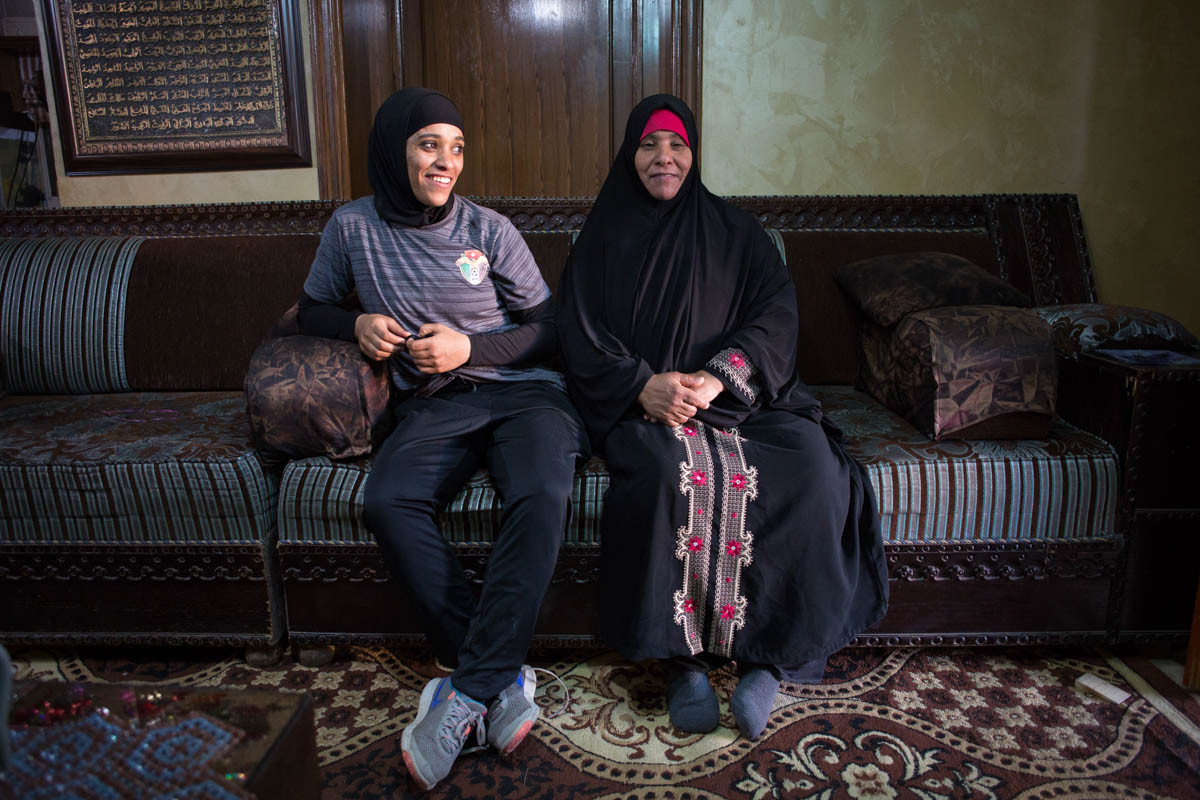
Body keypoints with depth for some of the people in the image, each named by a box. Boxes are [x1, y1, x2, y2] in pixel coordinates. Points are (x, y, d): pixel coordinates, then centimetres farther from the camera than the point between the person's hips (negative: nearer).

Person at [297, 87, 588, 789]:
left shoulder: (489, 229, 4)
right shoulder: (354, 228, 9)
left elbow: (548, 330, 7)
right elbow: (313, 311, 22)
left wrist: (470, 348, -10)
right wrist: (358, 324, -2)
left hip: (523, 390, -1)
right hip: (434, 406, 2)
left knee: (543, 495, -34)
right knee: (386, 502, -30)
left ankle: (470, 691, -26)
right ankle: (504, 676, -24)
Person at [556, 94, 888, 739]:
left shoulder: (735, 233, 15)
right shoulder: (604, 238, 13)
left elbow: (777, 313, 1)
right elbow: (580, 336, 3)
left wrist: (716, 379, -18)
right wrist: (643, 384, -17)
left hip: (739, 395, 2)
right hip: (642, 403, -1)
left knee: (812, 465, -28)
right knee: (671, 471, -36)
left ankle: (768, 654, -17)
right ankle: (682, 655, -21)